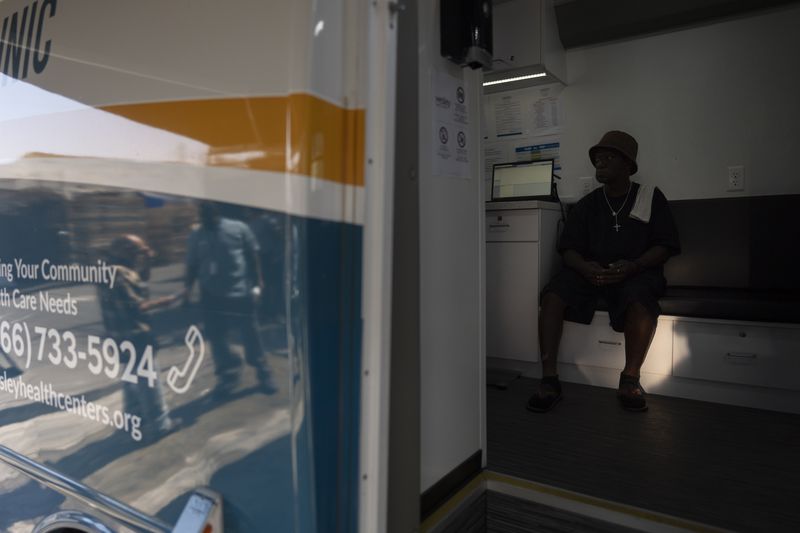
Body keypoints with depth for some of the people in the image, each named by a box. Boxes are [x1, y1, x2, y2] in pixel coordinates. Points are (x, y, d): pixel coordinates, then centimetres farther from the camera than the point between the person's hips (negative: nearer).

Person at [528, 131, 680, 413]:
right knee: (553, 294, -27)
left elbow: (665, 245, 2)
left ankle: (630, 379, -19)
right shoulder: (587, 204, 14)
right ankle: (549, 378, -24)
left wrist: (633, 266, -18)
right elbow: (568, 248, 7)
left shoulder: (651, 197, 8)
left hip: (635, 272, -2)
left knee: (640, 299, -37)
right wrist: (584, 266, -17)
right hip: (590, 271, 2)